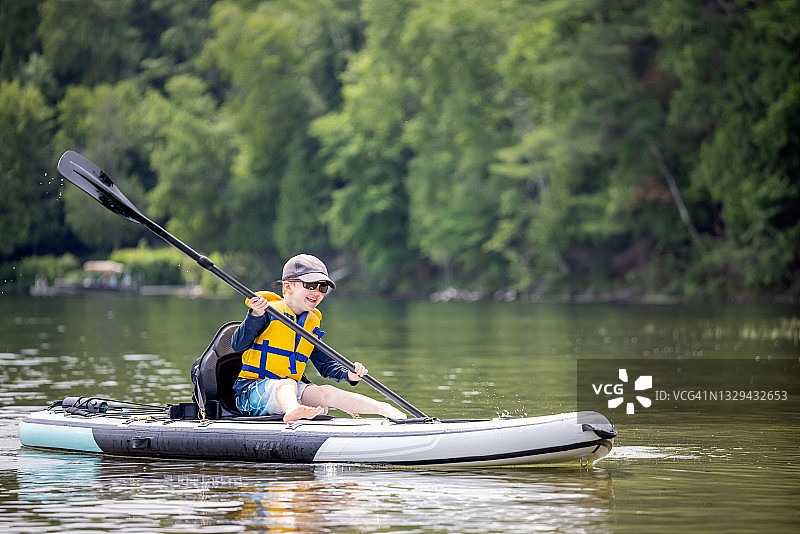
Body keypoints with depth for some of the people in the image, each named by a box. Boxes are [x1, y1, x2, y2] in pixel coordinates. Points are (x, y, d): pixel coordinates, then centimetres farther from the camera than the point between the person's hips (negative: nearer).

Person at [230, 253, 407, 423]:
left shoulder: (312, 325, 16)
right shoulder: (268, 311, -6)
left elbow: (326, 364, 19)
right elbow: (238, 345, -14)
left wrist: (348, 374, -2)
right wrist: (255, 316, -29)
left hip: (290, 387, 6)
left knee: (326, 392, -20)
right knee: (287, 383, -36)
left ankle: (384, 409, -30)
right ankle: (292, 411, -70)